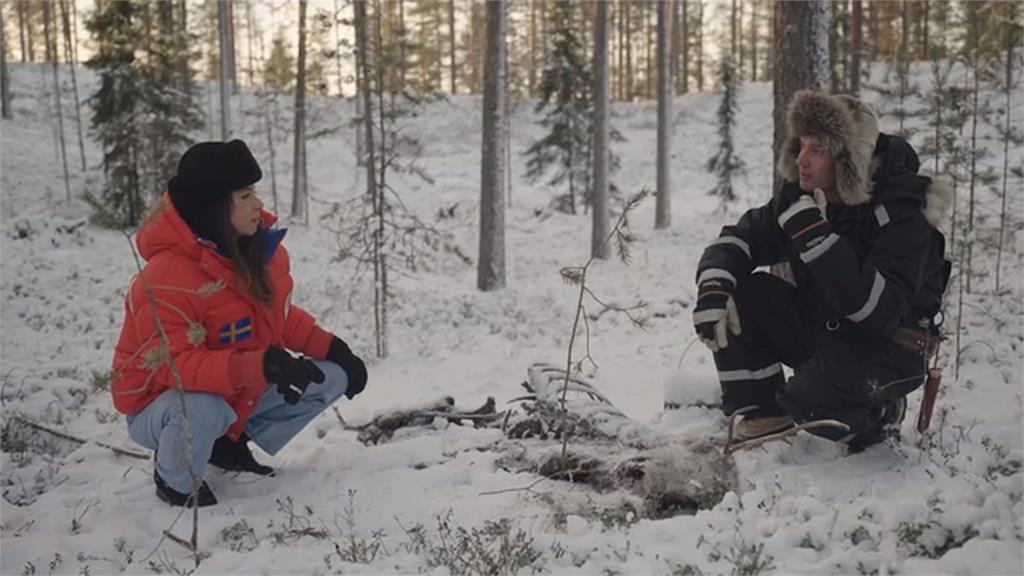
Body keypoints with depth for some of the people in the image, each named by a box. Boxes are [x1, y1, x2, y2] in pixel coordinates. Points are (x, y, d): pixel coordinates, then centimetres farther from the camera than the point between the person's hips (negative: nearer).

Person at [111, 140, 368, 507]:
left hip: (240, 393, 7)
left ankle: (230, 443, 11)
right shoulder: (166, 278, -31)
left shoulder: (260, 247, -7)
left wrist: (331, 347, -4)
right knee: (202, 410, -42)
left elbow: (279, 314, 9)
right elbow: (174, 366, -35)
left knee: (333, 377, -1)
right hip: (159, 405, -7)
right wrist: (260, 366, -45)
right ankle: (176, 482, -5)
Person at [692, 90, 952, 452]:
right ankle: (760, 410, 0)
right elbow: (739, 238, -5)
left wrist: (818, 239, -41)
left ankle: (879, 414, 2)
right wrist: (713, 289, -27)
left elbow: (879, 311, -35)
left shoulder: (902, 215, -25)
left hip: (885, 348, -6)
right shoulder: (801, 195, -6)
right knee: (741, 295, -15)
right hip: (817, 327, 6)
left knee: (808, 400, -33)